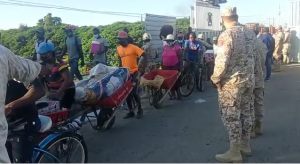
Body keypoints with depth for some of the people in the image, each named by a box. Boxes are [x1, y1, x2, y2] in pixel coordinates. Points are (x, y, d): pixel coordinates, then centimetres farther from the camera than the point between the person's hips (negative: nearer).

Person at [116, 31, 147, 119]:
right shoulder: (118, 49, 5)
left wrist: (143, 68, -18)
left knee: (134, 92, -6)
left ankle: (140, 110, 15)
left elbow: (144, 56, -15)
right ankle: (131, 111, 20)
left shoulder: (133, 47, -13)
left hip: (134, 73, -6)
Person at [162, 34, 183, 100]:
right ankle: (173, 94, 19)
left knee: (176, 81, 0)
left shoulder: (177, 48, -7)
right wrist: (162, 66, 14)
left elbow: (180, 58, -7)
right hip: (166, 67, 5)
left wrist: (181, 67, -11)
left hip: (175, 67, -5)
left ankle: (178, 94, 11)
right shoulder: (164, 47, 9)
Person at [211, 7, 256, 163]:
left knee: (231, 116, 1)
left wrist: (216, 78, -11)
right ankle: (245, 145, 30)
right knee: (245, 111, 18)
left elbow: (222, 60, -22)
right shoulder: (250, 33, 6)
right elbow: (253, 54, 8)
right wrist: (247, 72, 17)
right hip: (249, 79, 8)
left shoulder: (226, 35, -16)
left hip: (232, 81, -7)